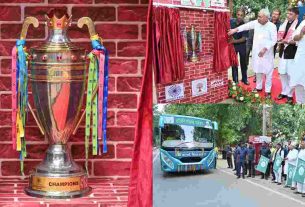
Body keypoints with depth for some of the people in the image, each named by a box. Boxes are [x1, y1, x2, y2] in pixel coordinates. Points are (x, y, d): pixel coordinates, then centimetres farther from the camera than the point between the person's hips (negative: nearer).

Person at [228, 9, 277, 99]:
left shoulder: (272, 26, -13)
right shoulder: (256, 23, -1)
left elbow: (273, 40, -14)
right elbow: (246, 26, -3)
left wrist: (265, 49, -20)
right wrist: (235, 29, -14)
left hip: (267, 53, -5)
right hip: (257, 51, 5)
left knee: (268, 71, 2)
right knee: (258, 70, 16)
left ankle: (268, 90, 10)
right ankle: (259, 87, 32)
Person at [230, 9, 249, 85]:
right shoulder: (231, 22, -12)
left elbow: (244, 38, -17)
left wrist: (235, 41, -29)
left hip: (242, 45, -1)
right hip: (232, 44, 1)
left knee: (243, 62, 11)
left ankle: (244, 79, 25)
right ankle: (235, 80, 16)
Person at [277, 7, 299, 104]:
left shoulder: (298, 26, -8)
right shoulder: (284, 24, 11)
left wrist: (287, 41, -25)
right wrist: (279, 43, -1)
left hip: (292, 53, -6)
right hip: (283, 52, 6)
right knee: (282, 73, 10)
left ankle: (289, 94, 9)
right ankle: (284, 92, 23)